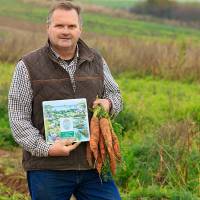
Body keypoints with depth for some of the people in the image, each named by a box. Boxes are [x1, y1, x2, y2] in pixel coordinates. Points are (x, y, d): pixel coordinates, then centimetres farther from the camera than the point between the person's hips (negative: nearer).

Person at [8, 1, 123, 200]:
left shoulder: (96, 61, 9)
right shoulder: (28, 66, -2)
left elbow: (115, 94, 22)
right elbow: (18, 119, -4)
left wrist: (108, 103, -3)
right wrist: (46, 148, -17)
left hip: (93, 164, 3)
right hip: (47, 168, -3)